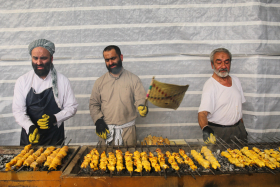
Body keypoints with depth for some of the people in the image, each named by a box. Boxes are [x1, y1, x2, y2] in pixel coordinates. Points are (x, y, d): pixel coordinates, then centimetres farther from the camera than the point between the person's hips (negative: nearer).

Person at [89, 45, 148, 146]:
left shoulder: (133, 79, 2)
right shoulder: (100, 82, 8)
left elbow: (140, 99, -3)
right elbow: (93, 104, 10)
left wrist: (142, 107, -26)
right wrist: (98, 121, -4)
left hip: (127, 130, -1)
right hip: (106, 130, 1)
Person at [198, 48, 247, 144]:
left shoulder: (236, 80, 5)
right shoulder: (210, 85, -18)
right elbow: (202, 113, -29)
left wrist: (242, 128, 15)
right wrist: (205, 129, -47)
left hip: (238, 129, 6)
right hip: (218, 132, -6)